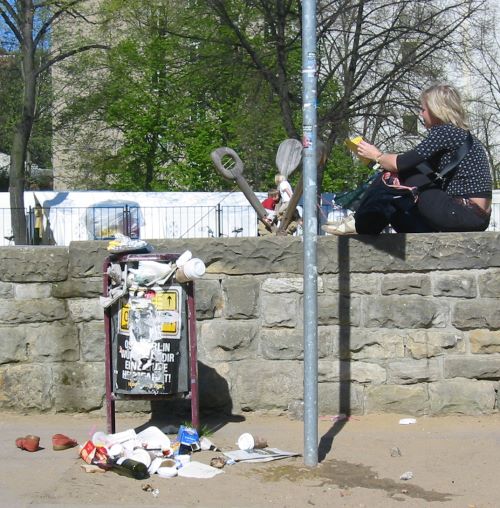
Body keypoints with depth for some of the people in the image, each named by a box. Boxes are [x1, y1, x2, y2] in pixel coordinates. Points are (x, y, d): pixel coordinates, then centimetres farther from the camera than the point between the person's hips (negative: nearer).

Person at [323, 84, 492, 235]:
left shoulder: (445, 131, -11)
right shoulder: (462, 134, 17)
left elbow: (400, 164, -11)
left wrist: (377, 156, 8)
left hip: (466, 214, -9)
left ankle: (360, 225, 8)